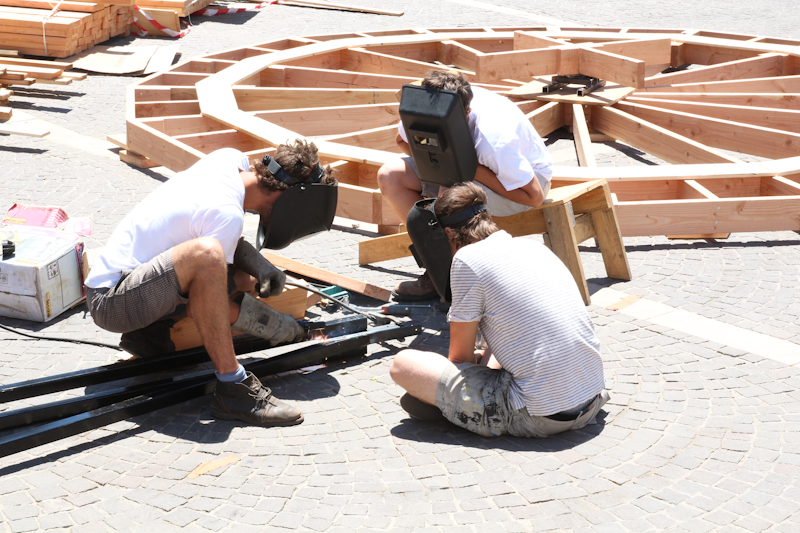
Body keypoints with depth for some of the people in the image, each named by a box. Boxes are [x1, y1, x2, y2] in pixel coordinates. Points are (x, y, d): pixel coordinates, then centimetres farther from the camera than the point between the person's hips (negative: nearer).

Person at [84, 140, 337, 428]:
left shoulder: (232, 159, -1)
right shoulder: (228, 214, -25)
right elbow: (203, 303, -19)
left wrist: (259, 265, 0)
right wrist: (271, 323, -12)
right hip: (111, 302, -10)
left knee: (247, 281, 11)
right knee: (205, 254, -36)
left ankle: (146, 333, 13)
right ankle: (232, 389, -31)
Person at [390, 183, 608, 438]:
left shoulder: (467, 258, -7)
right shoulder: (534, 246, 15)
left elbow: (460, 357, 1)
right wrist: (484, 357, 36)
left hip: (538, 417, -7)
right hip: (591, 404, 7)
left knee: (403, 363, -4)